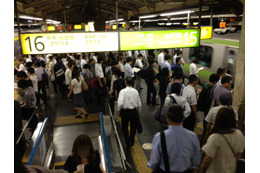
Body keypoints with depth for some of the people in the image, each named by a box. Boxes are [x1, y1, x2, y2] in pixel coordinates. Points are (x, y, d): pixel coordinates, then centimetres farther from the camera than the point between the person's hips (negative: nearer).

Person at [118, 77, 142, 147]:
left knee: (124, 127, 18)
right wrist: (139, 111, 15)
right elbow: (139, 103, 0)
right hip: (134, 112, 3)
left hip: (125, 111, -3)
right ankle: (132, 141, 39)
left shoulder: (123, 91, -14)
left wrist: (119, 109, -5)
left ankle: (128, 142, 9)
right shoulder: (135, 91, -4)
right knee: (133, 126, 23)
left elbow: (120, 103, -25)